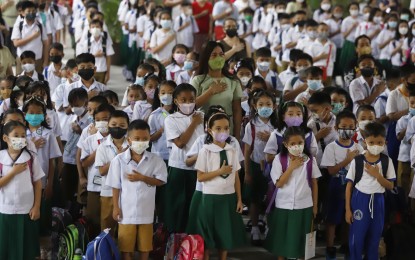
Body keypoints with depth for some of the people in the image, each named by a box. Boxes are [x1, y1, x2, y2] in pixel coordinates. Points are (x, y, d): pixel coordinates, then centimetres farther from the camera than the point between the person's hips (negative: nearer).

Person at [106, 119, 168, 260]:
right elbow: (116, 186, -2)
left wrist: (141, 177, -17)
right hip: (126, 210, -1)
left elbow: (161, 181, -6)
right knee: (126, 246, 6)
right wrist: (116, 207, -4)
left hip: (146, 210, 1)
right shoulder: (119, 160, -6)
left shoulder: (155, 160, -3)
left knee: (145, 246, 11)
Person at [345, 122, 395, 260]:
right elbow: (349, 185, -2)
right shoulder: (357, 161, -8)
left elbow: (390, 186, -1)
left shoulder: (387, 161, -3)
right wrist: (348, 209, -4)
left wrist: (377, 175, -18)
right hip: (360, 200, -2)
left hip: (377, 201, 2)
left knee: (374, 238, 12)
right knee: (356, 238, 1)